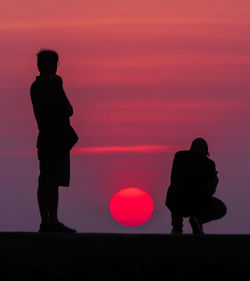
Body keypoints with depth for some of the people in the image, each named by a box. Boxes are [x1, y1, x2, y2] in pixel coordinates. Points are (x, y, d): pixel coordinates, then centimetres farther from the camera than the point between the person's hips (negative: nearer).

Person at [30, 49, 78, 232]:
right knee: (54, 182, -8)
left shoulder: (35, 86, 14)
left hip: (44, 137, 9)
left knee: (45, 181, 8)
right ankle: (52, 221, -10)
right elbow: (68, 111, -16)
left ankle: (45, 221, 11)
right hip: (57, 139, -9)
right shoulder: (53, 84, -13)